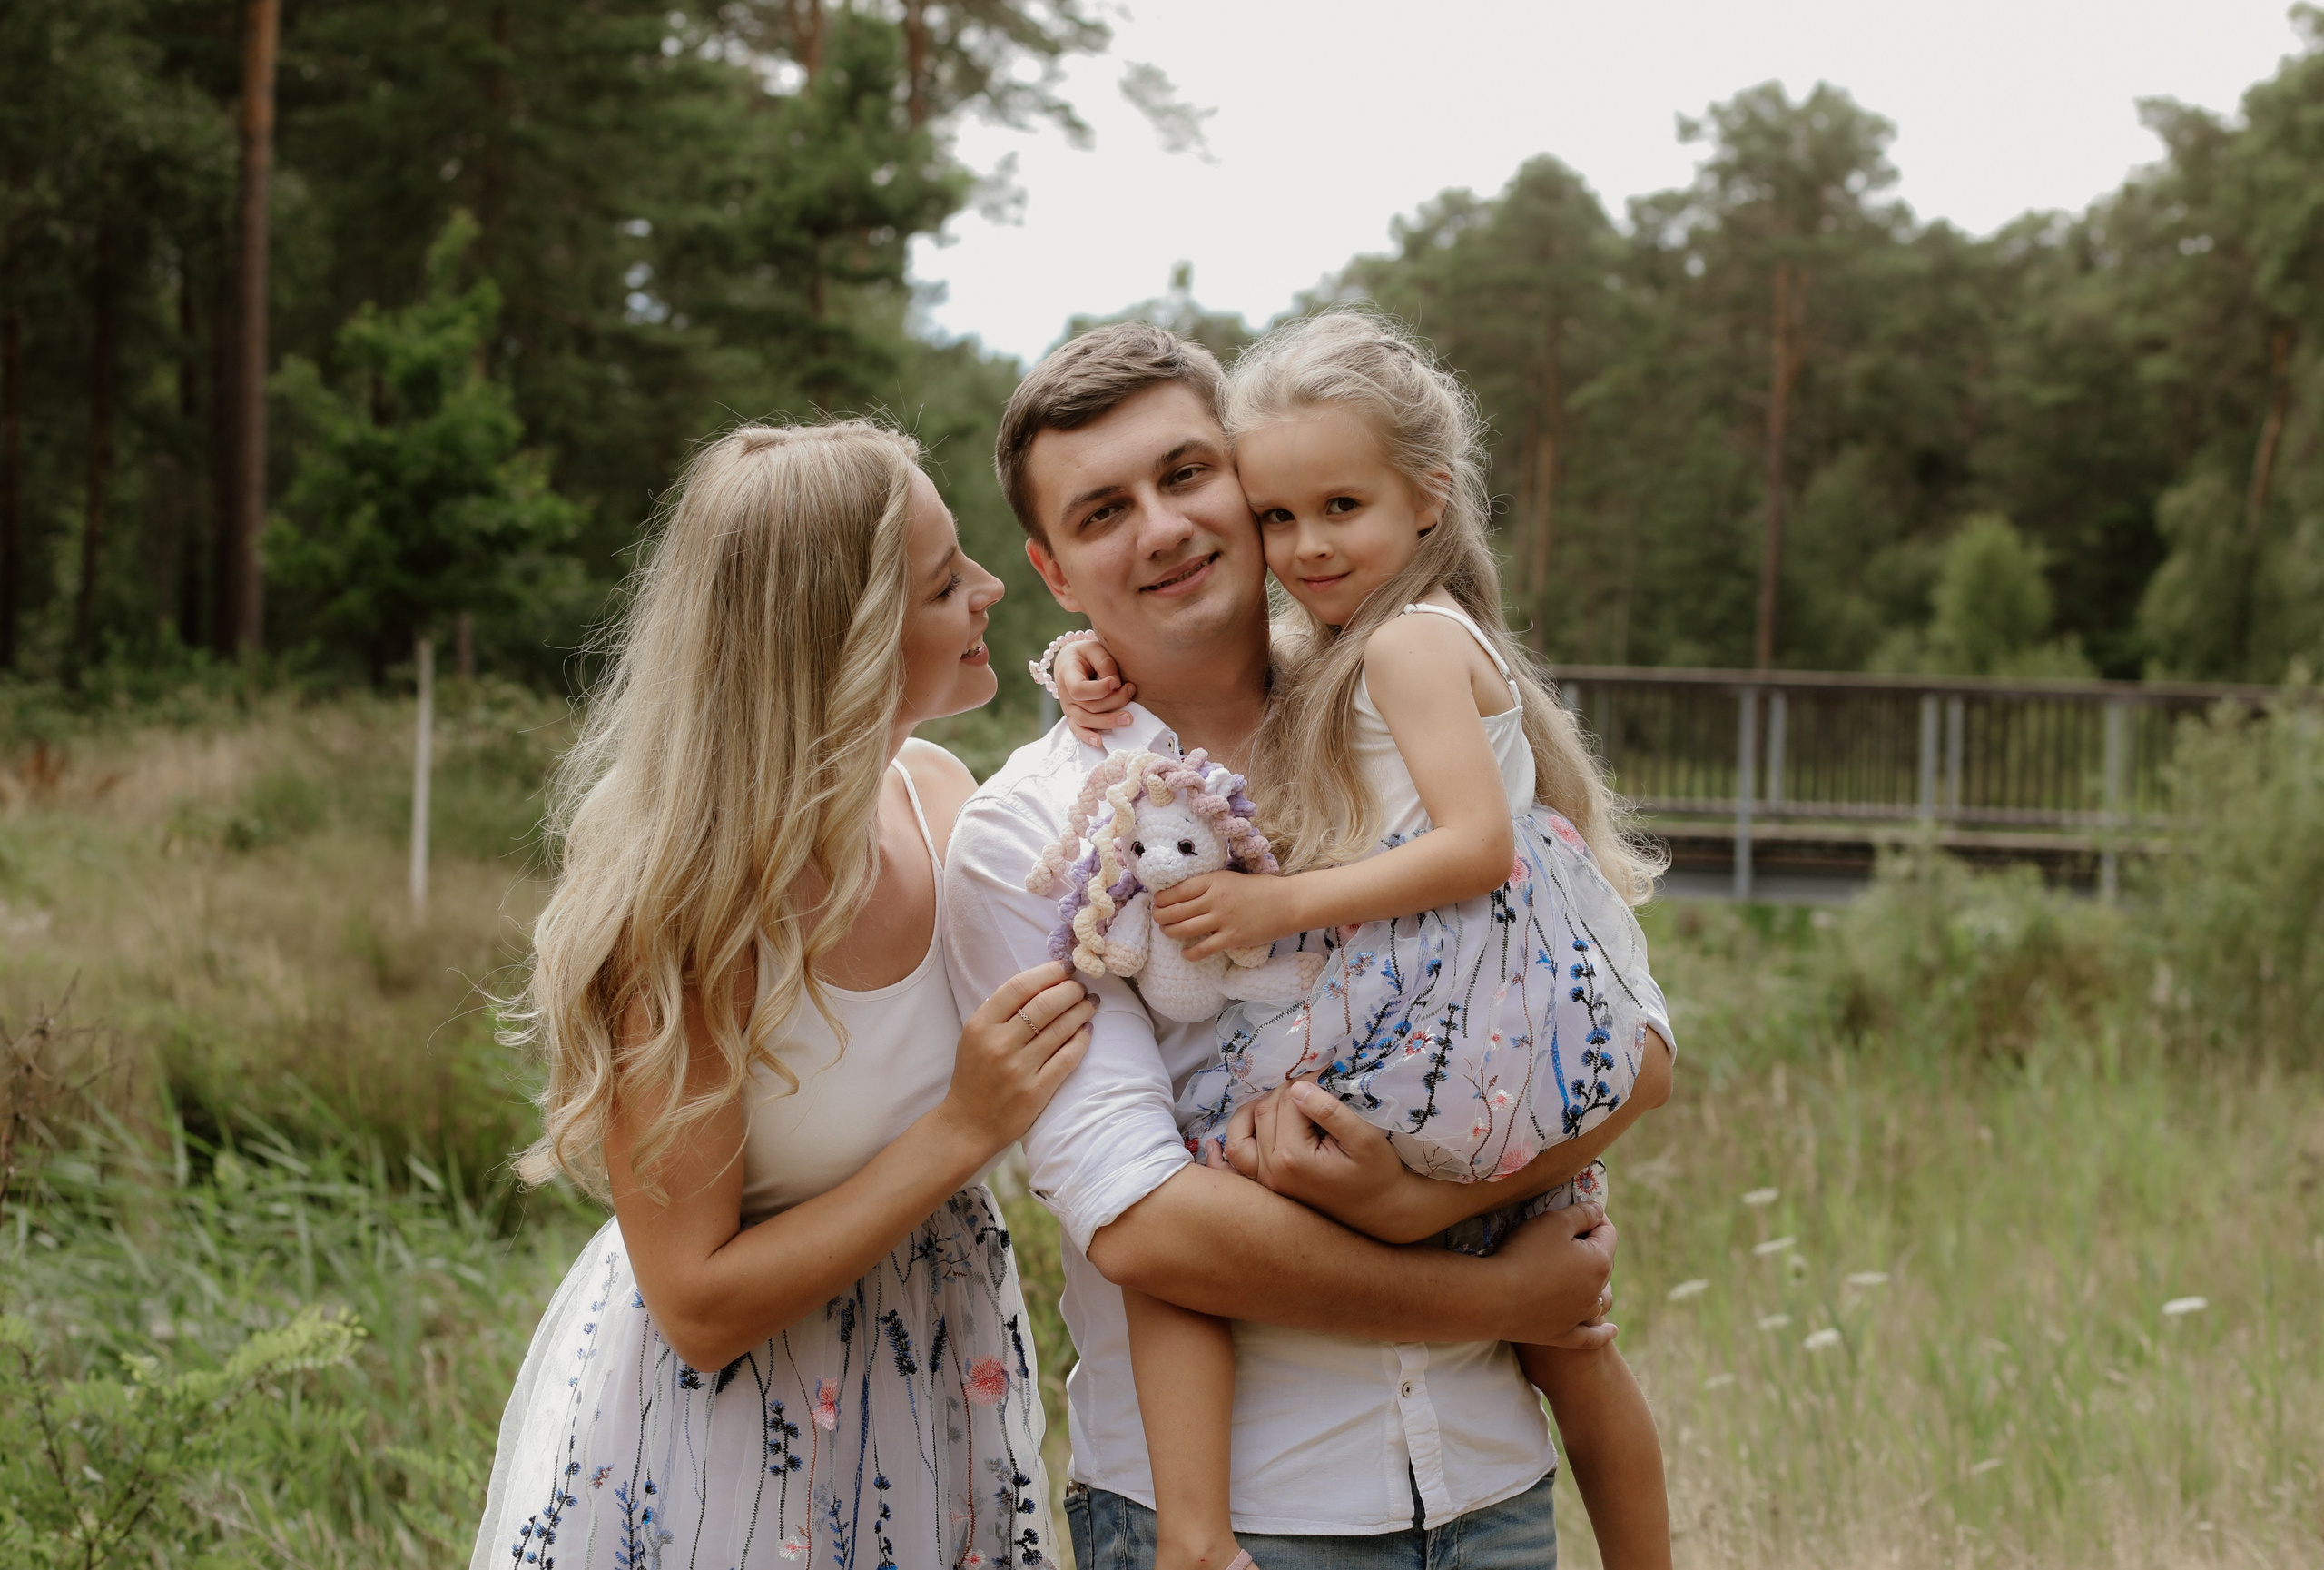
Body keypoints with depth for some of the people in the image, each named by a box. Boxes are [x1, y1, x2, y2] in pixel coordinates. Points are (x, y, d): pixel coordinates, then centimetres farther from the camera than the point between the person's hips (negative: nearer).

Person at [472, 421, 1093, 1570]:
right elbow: (698, 1307, -23)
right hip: (730, 1438, -6)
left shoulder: (938, 797, -8)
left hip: (942, 1384, 6)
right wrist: (961, 1131, -26)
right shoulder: (681, 911, -26)